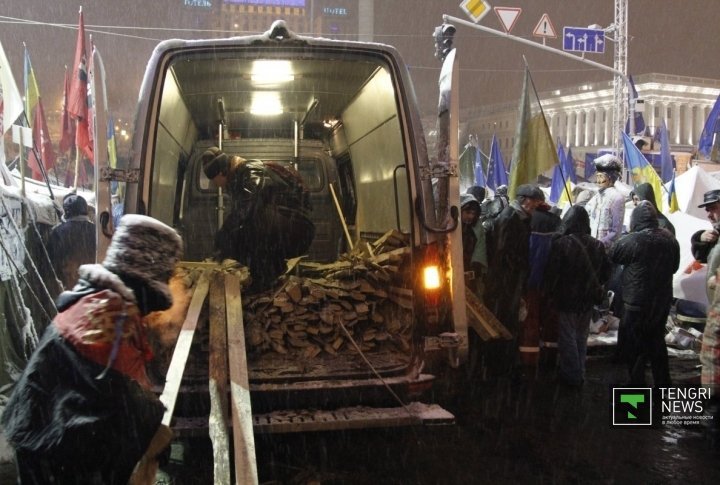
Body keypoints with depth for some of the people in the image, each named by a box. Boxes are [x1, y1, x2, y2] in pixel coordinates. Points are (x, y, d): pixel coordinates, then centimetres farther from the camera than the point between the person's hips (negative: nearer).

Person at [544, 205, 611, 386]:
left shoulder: (561, 243, -19)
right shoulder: (598, 245, -2)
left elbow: (551, 273, -16)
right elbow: (606, 272, 7)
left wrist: (550, 293, -2)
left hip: (566, 299, -5)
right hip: (588, 300, 5)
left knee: (568, 339, 8)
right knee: (581, 338, 18)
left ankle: (571, 376, 14)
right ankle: (579, 374, 28)